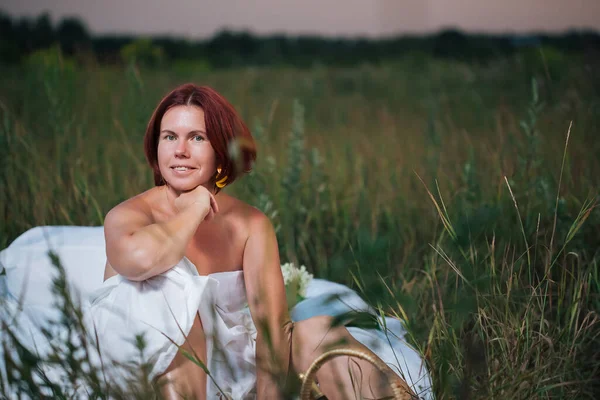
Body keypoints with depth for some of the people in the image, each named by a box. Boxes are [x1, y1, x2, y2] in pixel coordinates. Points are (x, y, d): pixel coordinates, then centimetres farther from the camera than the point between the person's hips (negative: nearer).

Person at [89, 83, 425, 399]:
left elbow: (272, 321, -15)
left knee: (315, 332, -19)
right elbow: (140, 258, -38)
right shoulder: (129, 215, -11)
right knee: (175, 286, -29)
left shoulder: (250, 224, -2)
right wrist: (194, 210, -20)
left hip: (224, 371, 3)